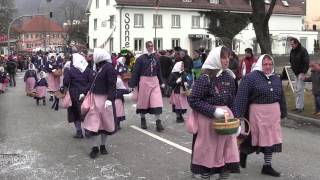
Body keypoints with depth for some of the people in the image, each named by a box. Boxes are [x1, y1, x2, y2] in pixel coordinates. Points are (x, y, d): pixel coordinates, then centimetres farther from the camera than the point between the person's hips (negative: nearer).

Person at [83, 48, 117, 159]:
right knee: (92, 123, 0)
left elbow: (112, 85, -18)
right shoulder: (99, 67, 8)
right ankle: (94, 147, 9)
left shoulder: (109, 68, -13)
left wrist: (109, 99, -26)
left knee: (104, 123, 10)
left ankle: (103, 146, 24)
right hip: (94, 98, 6)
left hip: (104, 99, -6)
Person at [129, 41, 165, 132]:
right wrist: (132, 84, -8)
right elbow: (136, 72, -6)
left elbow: (159, 71, 16)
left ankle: (158, 122, -4)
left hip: (154, 81, 3)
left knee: (157, 101, -6)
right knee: (143, 100, 9)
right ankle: (143, 120, 27)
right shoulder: (140, 58, -5)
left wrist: (161, 82, 18)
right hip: (144, 81, -3)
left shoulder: (155, 58, 7)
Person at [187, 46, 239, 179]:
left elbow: (233, 100, 14)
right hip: (208, 119, -6)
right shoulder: (205, 78, -13)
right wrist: (214, 111, -20)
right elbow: (193, 100, -16)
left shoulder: (229, 77, 7)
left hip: (226, 116, 6)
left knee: (228, 152, 9)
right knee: (207, 152, 5)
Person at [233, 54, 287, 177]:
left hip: (273, 113, 6)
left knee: (271, 138, 9)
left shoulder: (276, 79, 9)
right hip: (257, 112, -6)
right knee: (255, 137, 5)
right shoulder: (250, 77, -12)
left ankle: (267, 166, 21)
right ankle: (243, 152, 35)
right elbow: (241, 96, -17)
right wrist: (238, 114, -22)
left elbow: (281, 97, 17)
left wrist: (282, 113, 16)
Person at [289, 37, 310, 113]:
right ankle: (298, 106, 15)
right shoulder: (292, 51, 7)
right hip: (295, 73, 7)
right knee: (296, 90, 8)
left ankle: (300, 107, -4)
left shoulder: (303, 50, -14)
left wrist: (303, 73, -20)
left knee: (300, 90, -9)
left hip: (301, 73, -7)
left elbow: (306, 63, -17)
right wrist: (292, 69, 7)